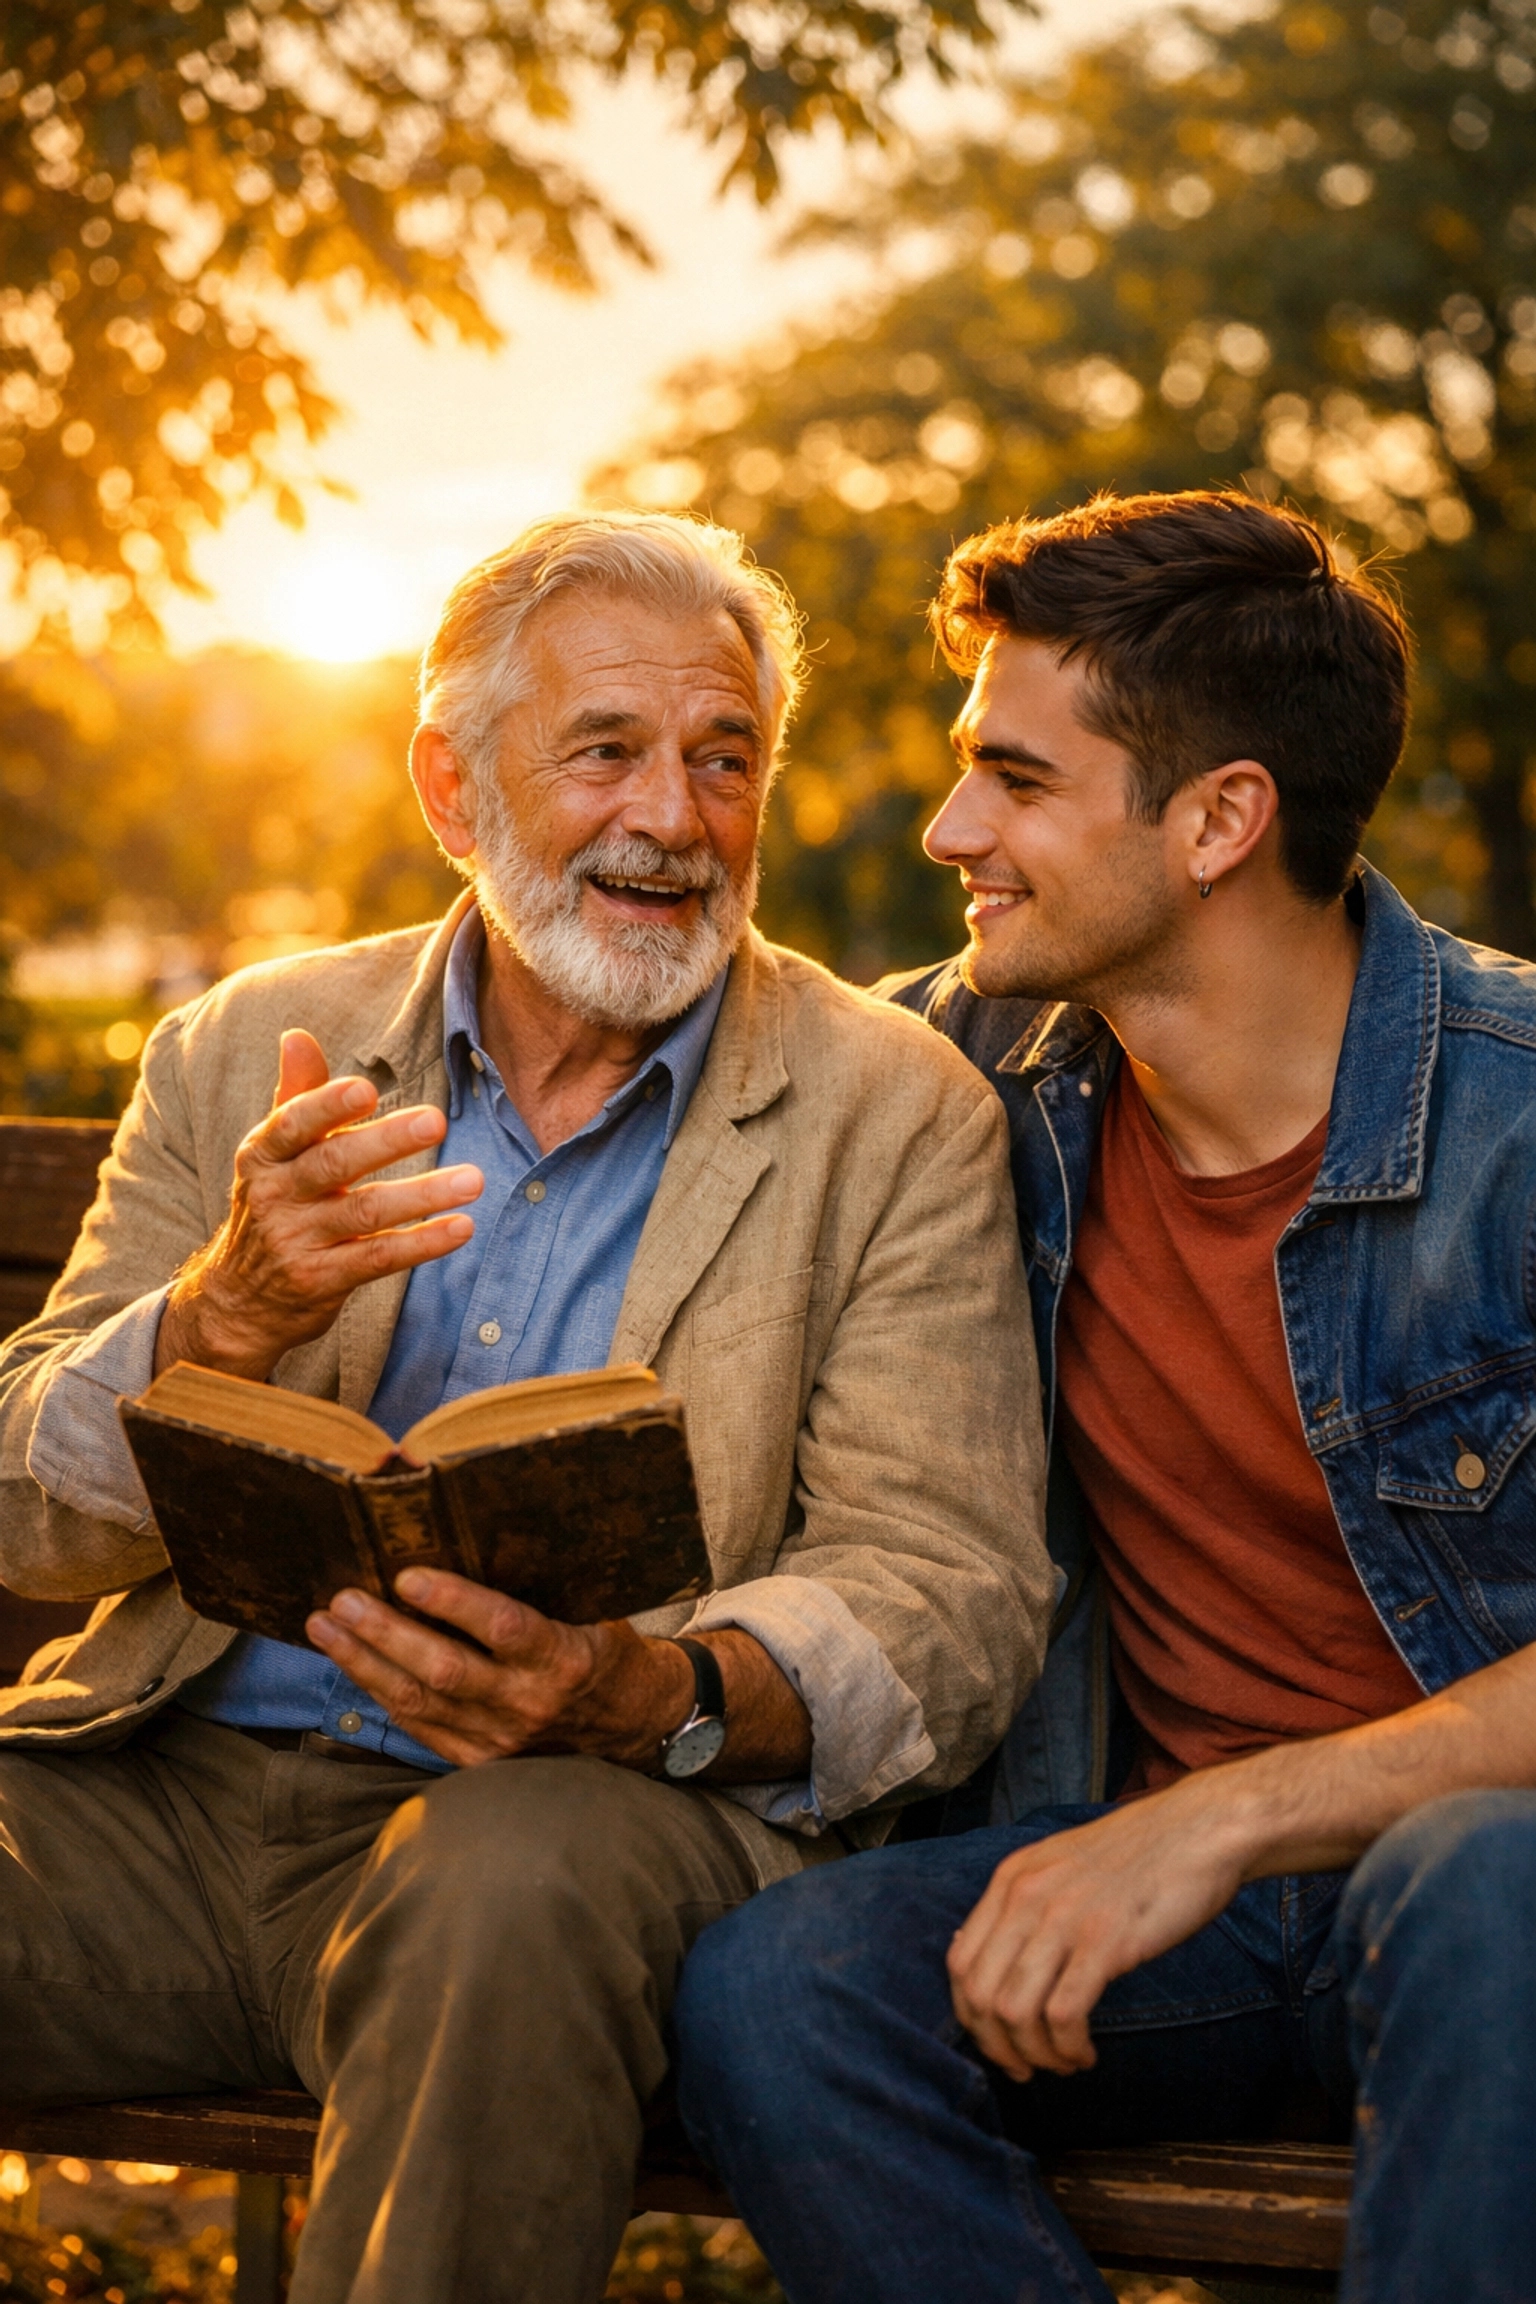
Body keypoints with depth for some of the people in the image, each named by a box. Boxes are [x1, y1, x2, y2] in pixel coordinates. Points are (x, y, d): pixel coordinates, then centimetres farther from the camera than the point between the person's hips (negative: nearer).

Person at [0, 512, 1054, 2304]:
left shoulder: (893, 1116, 4)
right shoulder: (250, 1054, 12)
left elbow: (952, 1593, -5)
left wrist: (657, 1693, -27)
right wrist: (231, 1314, -16)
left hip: (587, 1810, -2)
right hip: (179, 1785, 2)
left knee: (508, 1888, -36)